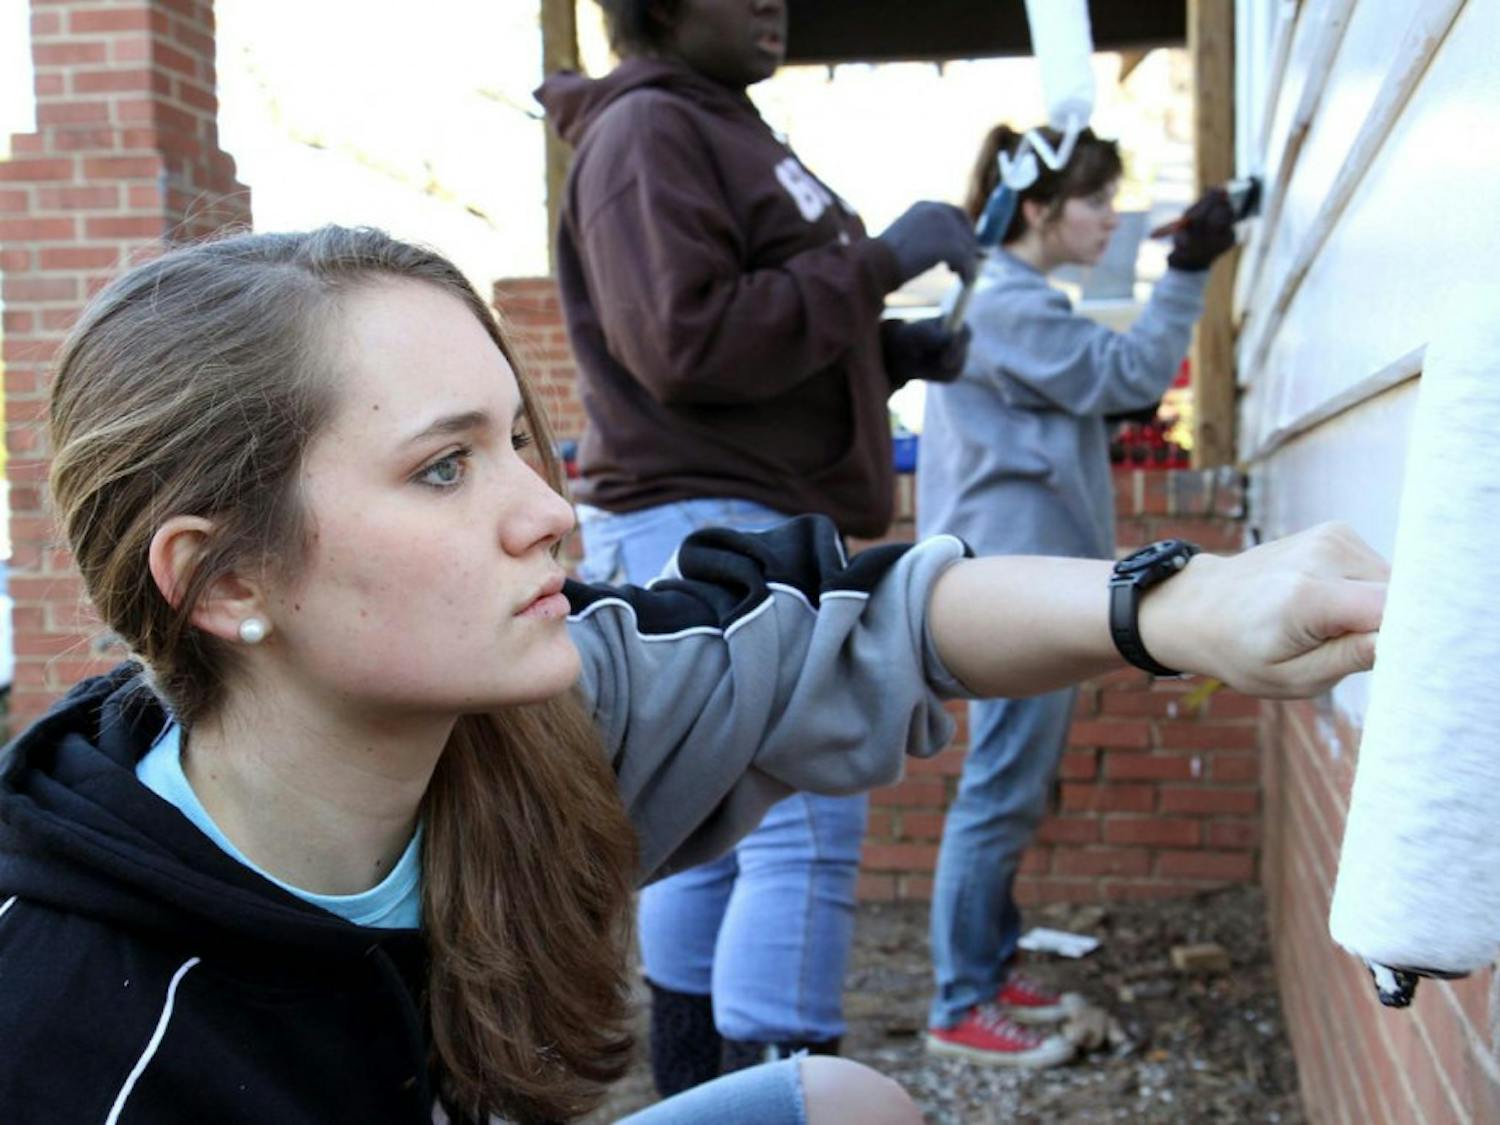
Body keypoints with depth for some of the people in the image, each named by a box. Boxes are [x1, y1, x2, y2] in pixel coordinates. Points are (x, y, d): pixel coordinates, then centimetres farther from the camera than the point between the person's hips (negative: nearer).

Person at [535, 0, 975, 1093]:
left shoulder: (724, 128, 22)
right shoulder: (646, 130, -9)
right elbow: (688, 346, -21)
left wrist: (896, 349, 8)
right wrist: (879, 260, -15)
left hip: (751, 526, 10)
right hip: (705, 523, -10)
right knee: (805, 821, -14)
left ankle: (696, 1091, 23)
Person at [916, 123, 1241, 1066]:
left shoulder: (1013, 301, 19)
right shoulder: (1004, 304, -14)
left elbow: (1094, 397, 23)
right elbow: (1128, 373, -14)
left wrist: (1128, 405, 6)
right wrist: (1187, 275, -13)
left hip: (1033, 577, 11)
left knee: (1016, 792, 14)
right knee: (1003, 793, -7)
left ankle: (992, 969, 24)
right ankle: (961, 1008, 1)